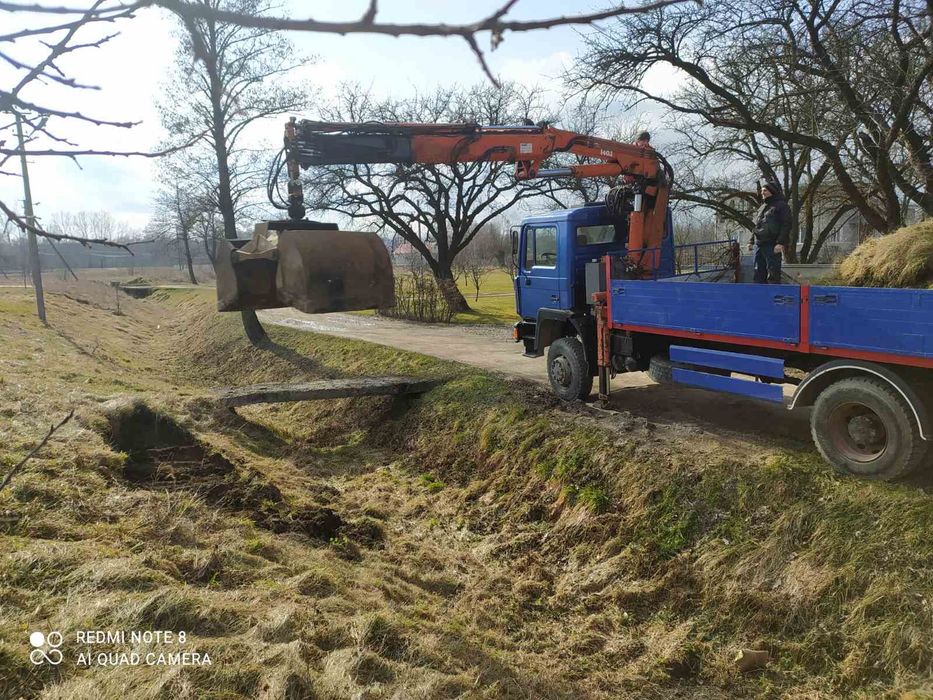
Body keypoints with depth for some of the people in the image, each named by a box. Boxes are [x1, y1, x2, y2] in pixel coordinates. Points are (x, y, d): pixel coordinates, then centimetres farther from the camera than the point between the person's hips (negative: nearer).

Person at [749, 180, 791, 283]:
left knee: (773, 274, -9)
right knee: (759, 274, 9)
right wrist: (751, 241, 18)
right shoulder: (762, 207, 22)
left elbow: (786, 225, -9)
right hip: (759, 245, 8)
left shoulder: (781, 205, -1)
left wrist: (781, 243, -19)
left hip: (773, 246, -8)